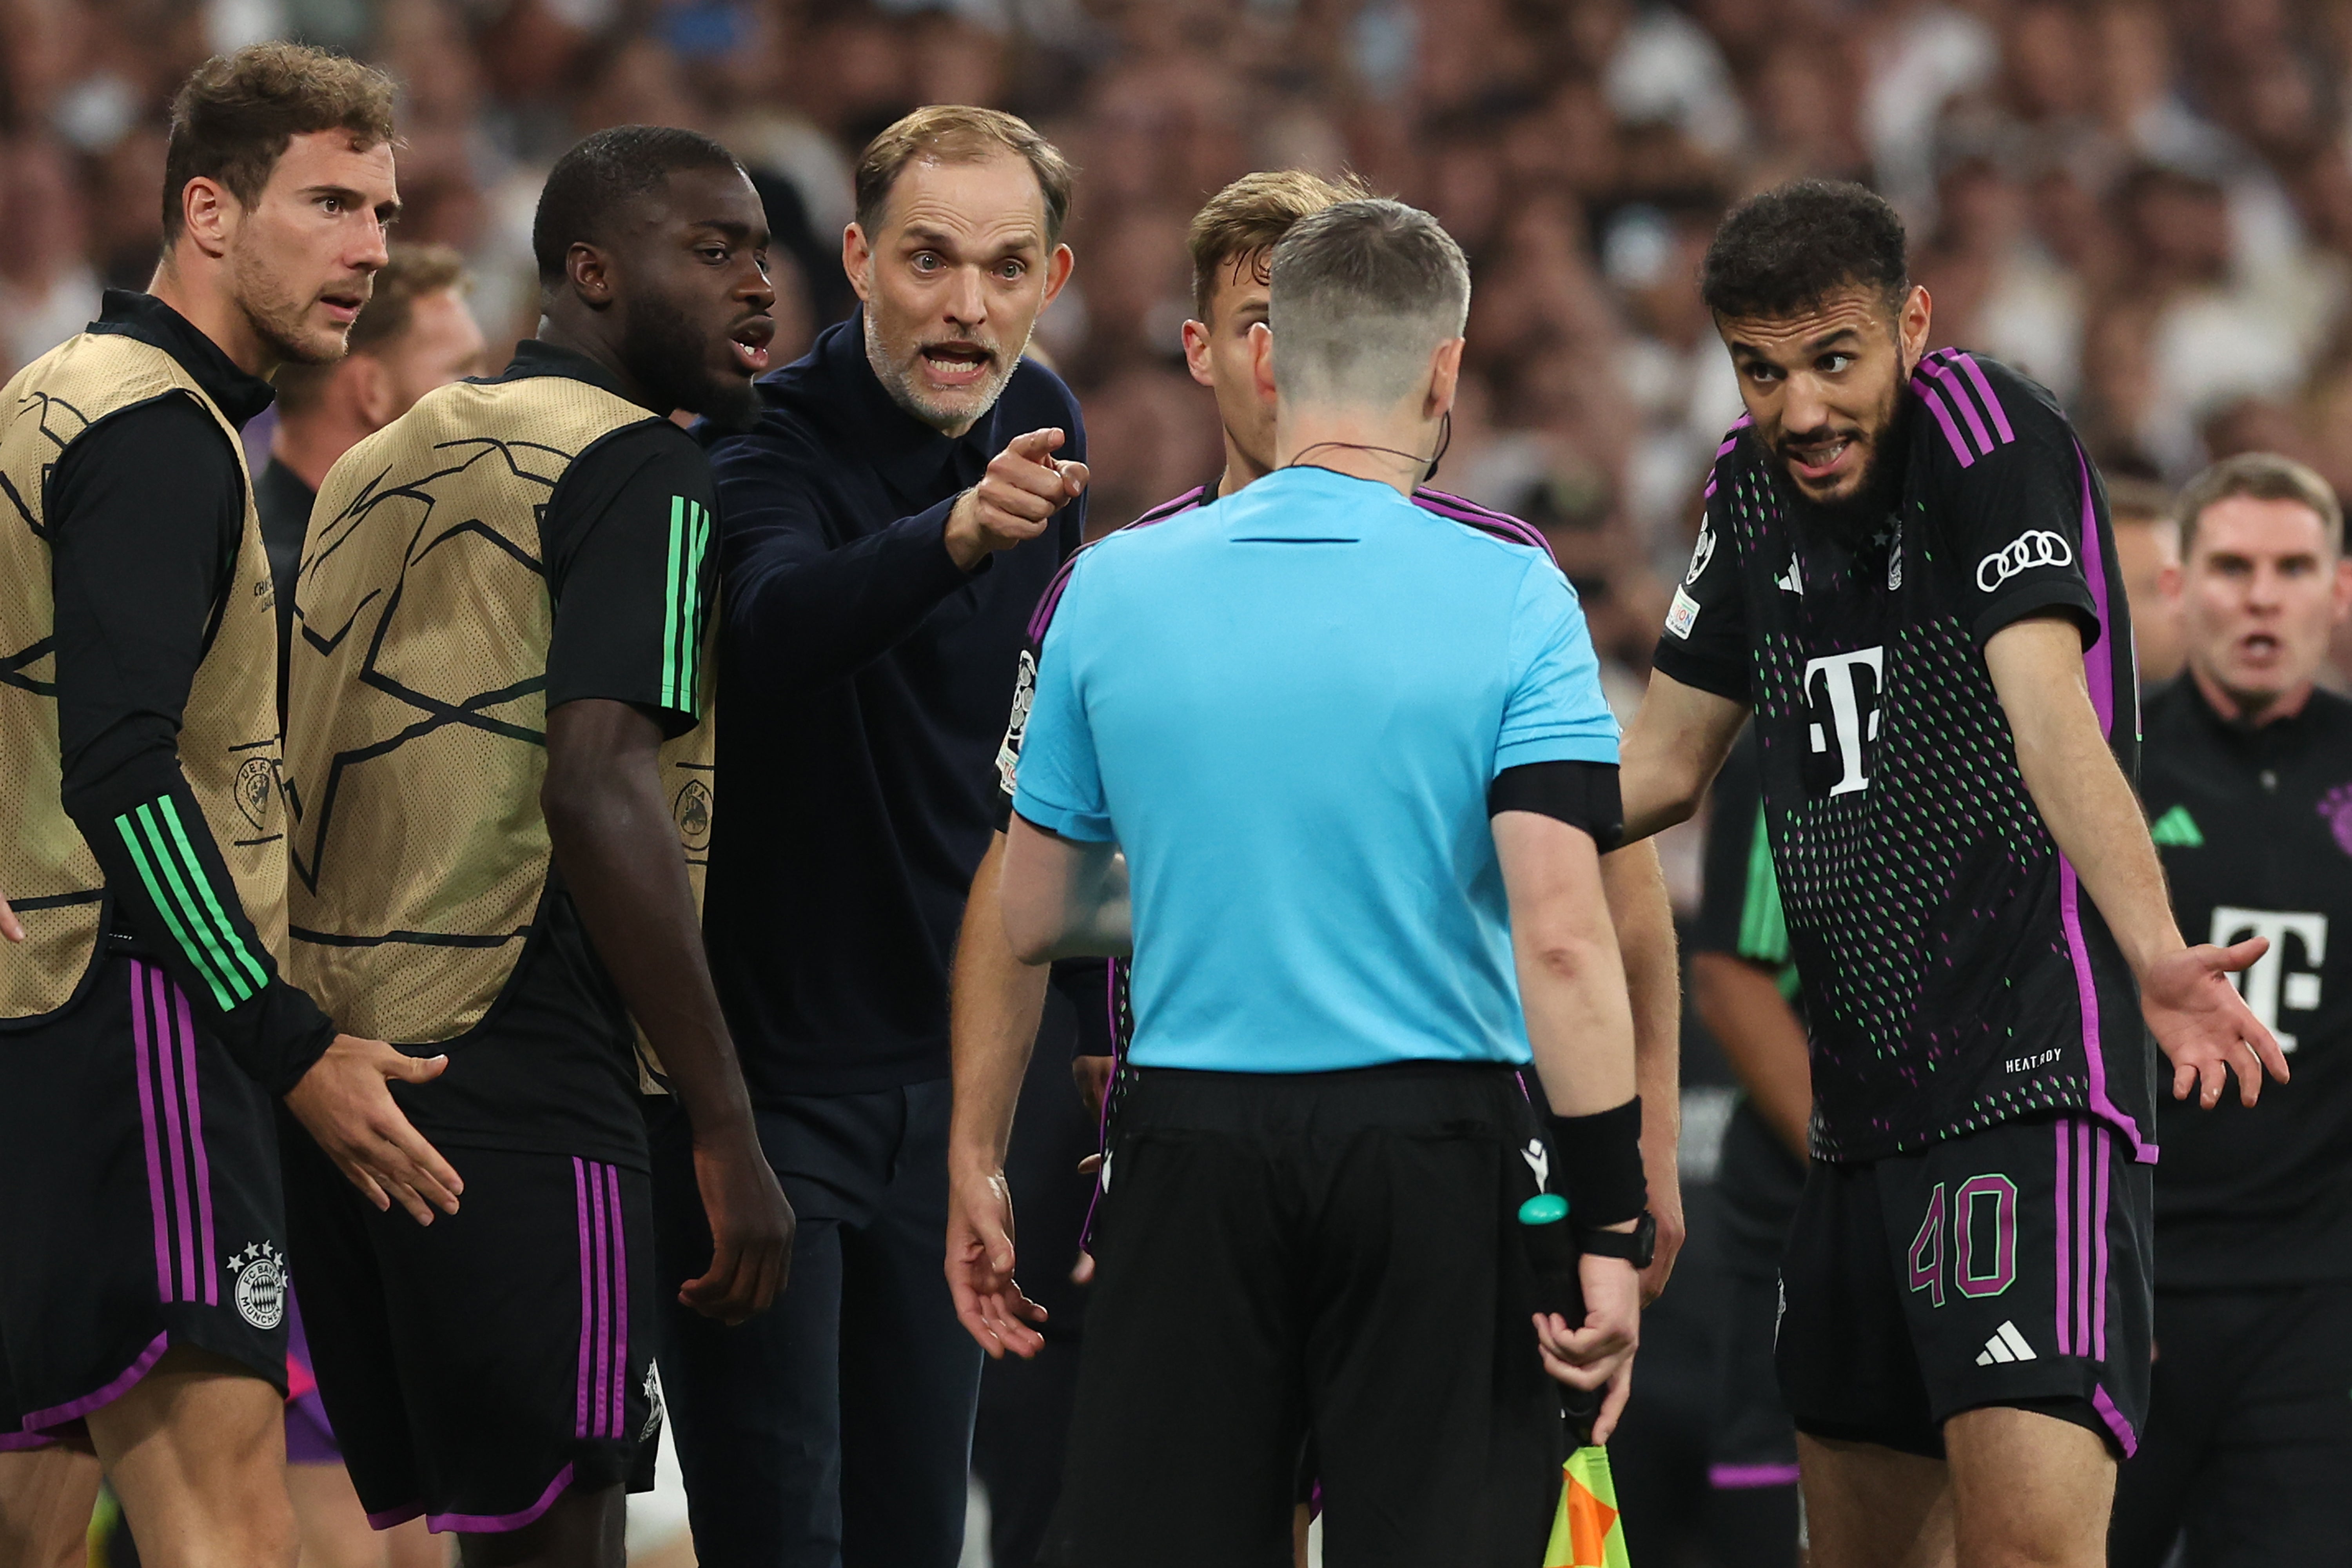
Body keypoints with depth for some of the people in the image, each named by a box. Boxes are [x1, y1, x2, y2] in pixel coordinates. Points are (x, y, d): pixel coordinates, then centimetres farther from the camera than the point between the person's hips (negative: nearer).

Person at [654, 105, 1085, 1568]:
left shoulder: (1041, 433, 4)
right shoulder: (768, 445, -17)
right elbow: (778, 626, -41)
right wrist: (953, 533, -60)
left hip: (942, 1062, 7)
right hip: (757, 1060, -6)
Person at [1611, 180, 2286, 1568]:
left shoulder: (1985, 428, -10)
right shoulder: (1757, 483, 12)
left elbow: (2049, 711, -25)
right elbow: (1665, 762, 23)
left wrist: (2152, 953, -38)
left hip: (2033, 1075, -8)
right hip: (1865, 1109, 8)